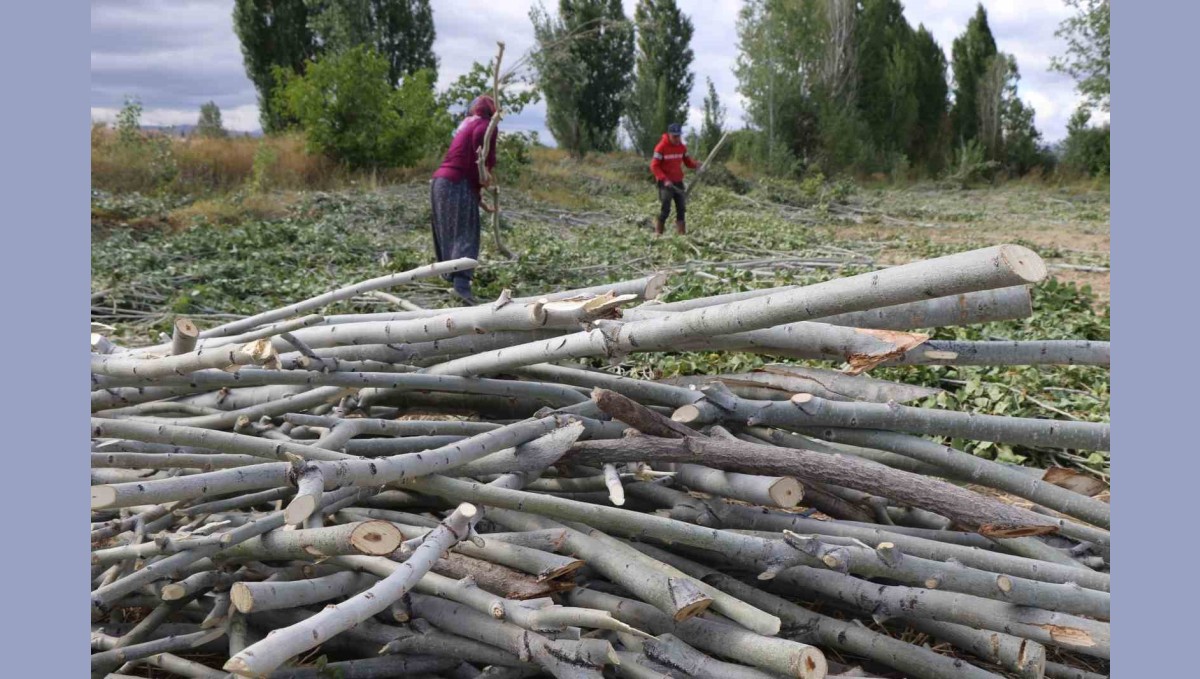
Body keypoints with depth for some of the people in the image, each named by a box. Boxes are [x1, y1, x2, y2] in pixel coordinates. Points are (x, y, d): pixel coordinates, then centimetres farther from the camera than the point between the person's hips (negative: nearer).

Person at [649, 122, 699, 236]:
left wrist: (695, 164, -10)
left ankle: (682, 233, 8)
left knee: (681, 208, 3)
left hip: (678, 182, 6)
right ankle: (658, 233, 2)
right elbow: (654, 166, -10)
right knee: (665, 209, -10)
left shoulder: (682, 147, 7)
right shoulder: (661, 147, -10)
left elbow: (687, 161, 13)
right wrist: (664, 179, -22)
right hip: (665, 183, -6)